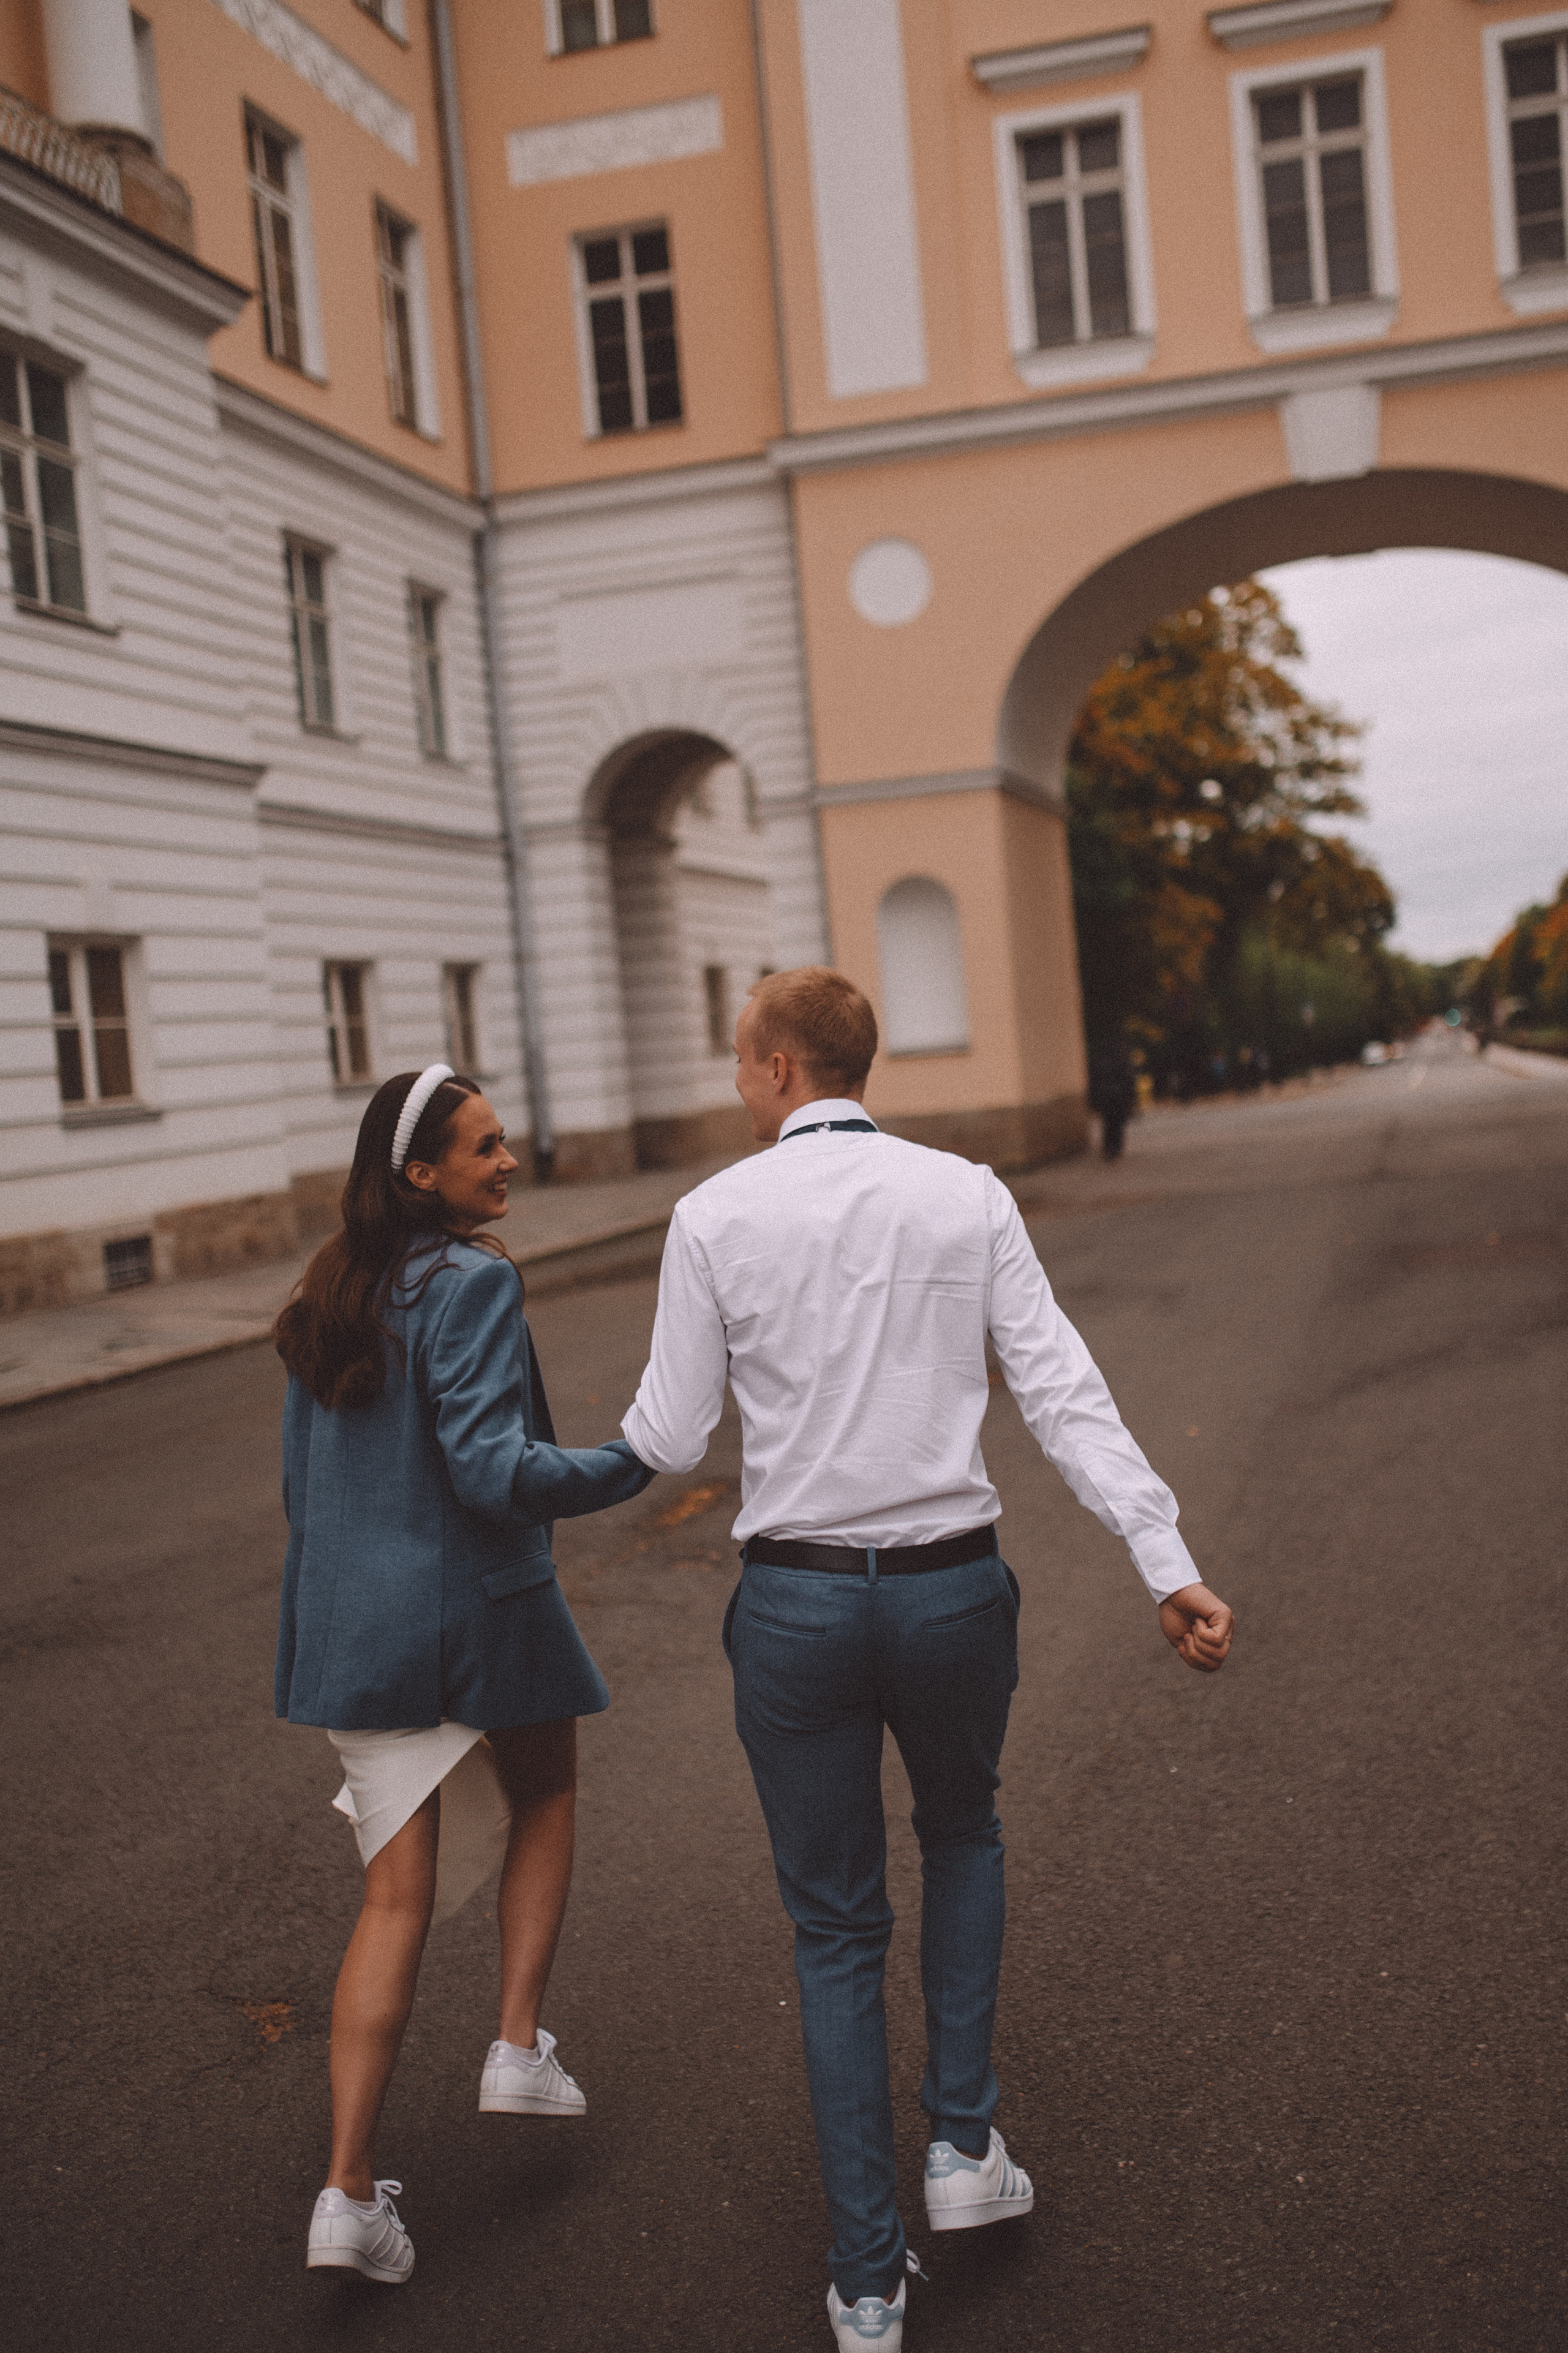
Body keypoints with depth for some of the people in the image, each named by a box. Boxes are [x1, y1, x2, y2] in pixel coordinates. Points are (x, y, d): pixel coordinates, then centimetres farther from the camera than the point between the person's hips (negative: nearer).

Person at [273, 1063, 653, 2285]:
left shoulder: (328, 1293, 9)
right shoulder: (471, 1281, -16)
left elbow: (305, 1478, 15)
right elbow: (492, 1469, -24)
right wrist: (634, 1461, -13)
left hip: (356, 1622, 6)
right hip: (479, 1609, -6)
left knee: (398, 1897, 9)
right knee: (544, 1795, 25)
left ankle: (350, 2189, 6)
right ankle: (520, 2049, 20)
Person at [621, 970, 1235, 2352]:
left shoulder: (717, 1217, -5)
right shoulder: (968, 1197, 0)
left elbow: (669, 1446, -3)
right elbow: (1063, 1392, -8)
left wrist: (641, 1425, 21)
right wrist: (1169, 1564, -9)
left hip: (797, 1601, -1)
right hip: (953, 1588, 1)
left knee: (837, 1933, 14)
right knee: (963, 1834, 31)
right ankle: (963, 2139, 24)